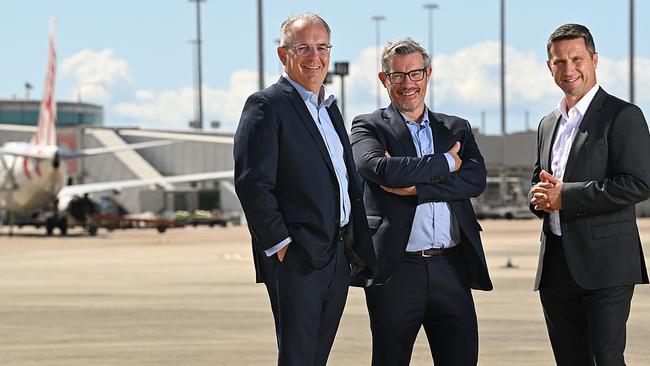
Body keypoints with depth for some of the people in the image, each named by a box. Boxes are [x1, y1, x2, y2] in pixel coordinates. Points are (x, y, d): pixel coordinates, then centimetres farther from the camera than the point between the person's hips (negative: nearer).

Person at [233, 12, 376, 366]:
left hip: (338, 259, 8)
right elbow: (252, 184, -15)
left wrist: (363, 253, 17)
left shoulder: (329, 107, 20)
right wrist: (280, 245, -18)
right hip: (297, 259, -8)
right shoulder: (266, 105, -7)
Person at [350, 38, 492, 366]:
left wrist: (415, 187, -13)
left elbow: (476, 179, -2)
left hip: (451, 268, 3)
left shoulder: (457, 129, 16)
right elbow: (381, 168, -16)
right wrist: (446, 162, -7)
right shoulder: (368, 127, 6)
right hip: (396, 272, -3)